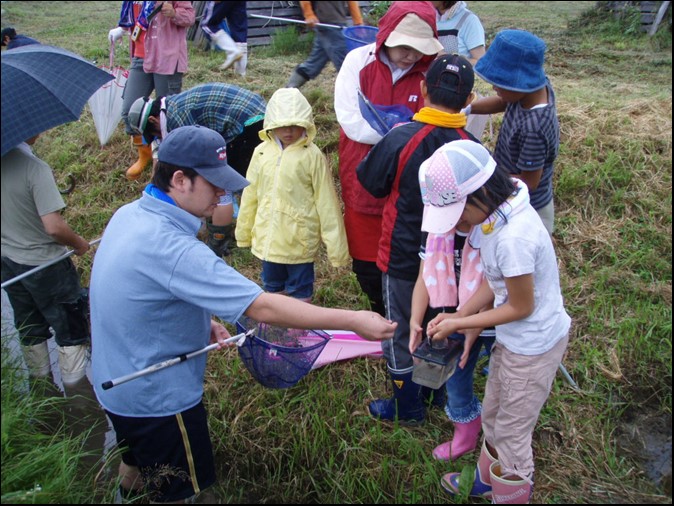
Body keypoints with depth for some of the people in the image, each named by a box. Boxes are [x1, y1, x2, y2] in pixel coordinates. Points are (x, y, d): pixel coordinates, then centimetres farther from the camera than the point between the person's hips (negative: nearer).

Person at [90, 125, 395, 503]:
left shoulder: (129, 215, -6)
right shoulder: (169, 246, -36)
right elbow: (262, 307, -37)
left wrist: (202, 322, -3)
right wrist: (354, 321, -33)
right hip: (157, 397, -9)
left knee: (138, 461, 34)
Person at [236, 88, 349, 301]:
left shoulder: (312, 156, -13)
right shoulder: (262, 152, -1)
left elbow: (326, 202, -11)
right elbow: (250, 195, 9)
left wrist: (336, 244, -10)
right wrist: (244, 231, 16)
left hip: (299, 240, -4)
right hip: (268, 236, 5)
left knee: (300, 290, 11)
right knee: (272, 286, 22)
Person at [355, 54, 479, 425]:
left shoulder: (400, 139, -24)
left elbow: (370, 182, -8)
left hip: (403, 258, -3)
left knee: (401, 334, 16)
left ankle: (407, 408, 34)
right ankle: (437, 393, 46)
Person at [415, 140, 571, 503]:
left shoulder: (514, 237, -34)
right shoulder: (494, 214, -8)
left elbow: (521, 307, -22)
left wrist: (459, 324, -14)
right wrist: (460, 318, -4)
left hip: (534, 345, -9)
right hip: (512, 337, 9)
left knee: (511, 432, 13)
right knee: (492, 415, 26)